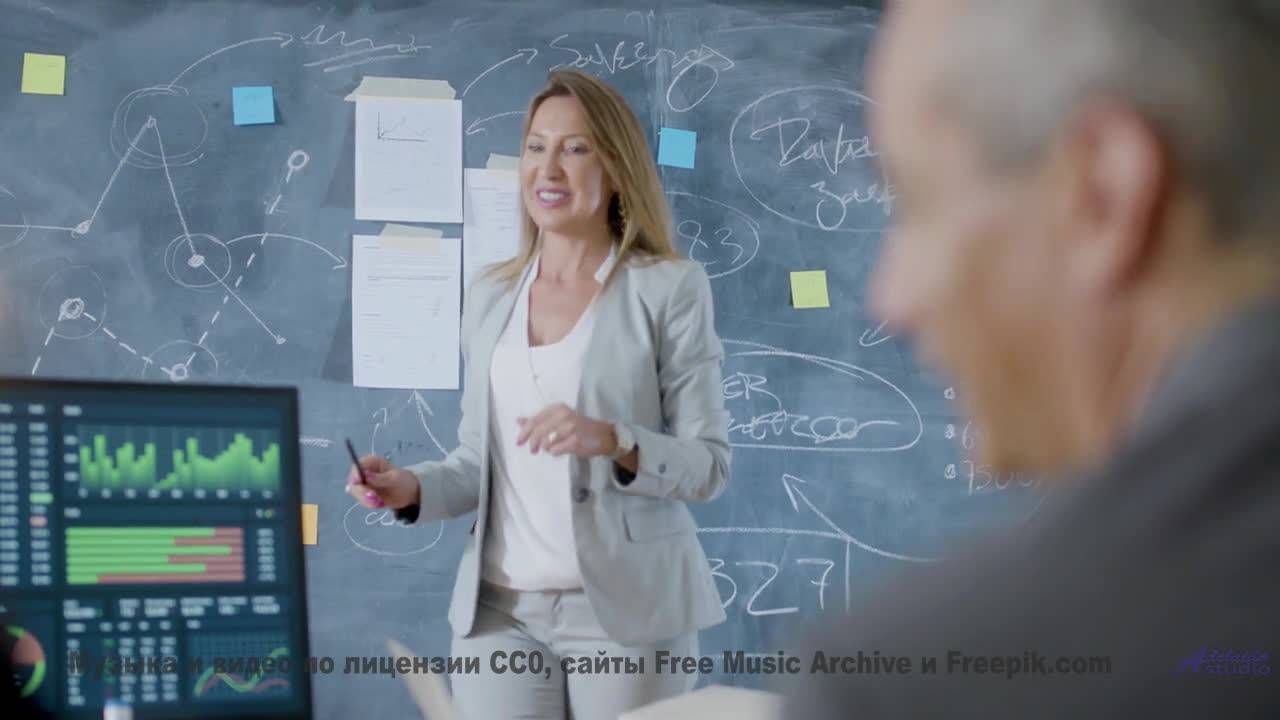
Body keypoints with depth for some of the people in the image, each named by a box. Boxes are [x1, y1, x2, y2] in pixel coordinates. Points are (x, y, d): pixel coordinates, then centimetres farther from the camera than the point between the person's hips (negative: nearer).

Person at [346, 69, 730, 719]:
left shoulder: (670, 288, -3)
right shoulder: (488, 297, 11)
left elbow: (708, 466, -6)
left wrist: (612, 441, -23)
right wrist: (411, 488, -4)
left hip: (624, 610, -4)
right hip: (498, 608, 4)